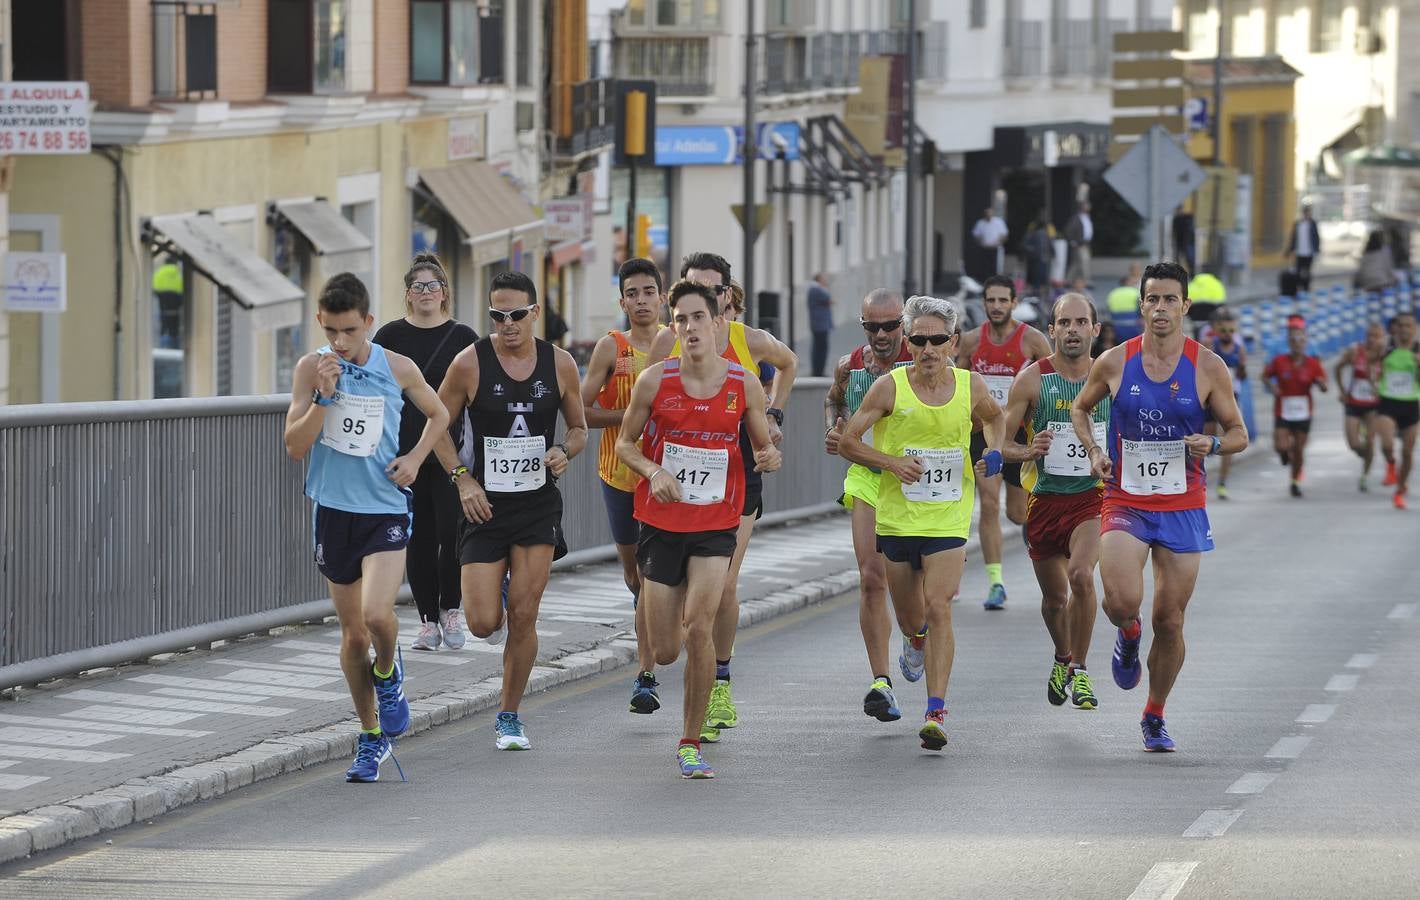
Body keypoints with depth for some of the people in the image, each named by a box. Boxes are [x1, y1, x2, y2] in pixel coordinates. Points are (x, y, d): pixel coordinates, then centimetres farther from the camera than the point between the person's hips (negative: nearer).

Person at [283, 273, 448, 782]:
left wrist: (415, 459, -2)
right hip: (333, 510, 2)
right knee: (352, 633, 9)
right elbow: (295, 446, -9)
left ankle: (388, 674, 12)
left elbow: (438, 415, 14)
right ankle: (371, 736, 24)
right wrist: (325, 395, -20)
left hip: (386, 509, -2)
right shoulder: (312, 369, -4)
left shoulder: (397, 369, -4)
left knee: (377, 614, -23)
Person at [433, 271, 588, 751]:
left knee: (523, 618, -2)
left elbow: (578, 427, 13)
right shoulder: (471, 363, -8)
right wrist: (462, 479, -10)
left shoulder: (559, 364, -1)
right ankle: (494, 606, 31)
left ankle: (509, 718, 13)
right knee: (482, 623, -8)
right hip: (485, 505, -1)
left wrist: (564, 451, -10)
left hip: (538, 504, 1)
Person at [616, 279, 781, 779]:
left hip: (716, 526, 0)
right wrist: (653, 471, -14)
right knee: (665, 652, 1)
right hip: (661, 524, 1)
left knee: (699, 628, -18)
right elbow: (625, 442, 6)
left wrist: (770, 456, -14)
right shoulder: (655, 380, -5)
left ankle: (691, 742, -4)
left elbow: (763, 446, 10)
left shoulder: (744, 385, -2)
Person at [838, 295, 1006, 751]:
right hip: (897, 517, 1)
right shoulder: (890, 387, -9)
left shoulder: (971, 386, -3)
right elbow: (847, 442, -3)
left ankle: (936, 711, -15)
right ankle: (915, 644, 53)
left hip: (949, 519, -1)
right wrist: (891, 462, -18)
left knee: (938, 607, -16)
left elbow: (994, 417, 21)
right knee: (910, 617, 14)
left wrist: (992, 453, 1)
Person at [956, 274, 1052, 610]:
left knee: (1017, 513, 5)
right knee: (989, 506, -9)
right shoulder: (971, 340, 2)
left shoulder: (1032, 340, -6)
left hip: (1020, 433, -2)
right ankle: (996, 584, -6)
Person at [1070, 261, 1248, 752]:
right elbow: (1080, 407, 17)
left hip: (1182, 508, 1)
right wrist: (1093, 451, -2)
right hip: (1124, 503, -1)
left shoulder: (1208, 367, -3)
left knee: (1170, 623, 4)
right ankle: (1128, 635, 15)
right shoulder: (1114, 362, -2)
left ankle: (1154, 717, 24)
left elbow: (1239, 433, 4)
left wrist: (1213, 444, -18)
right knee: (1122, 600, -23)